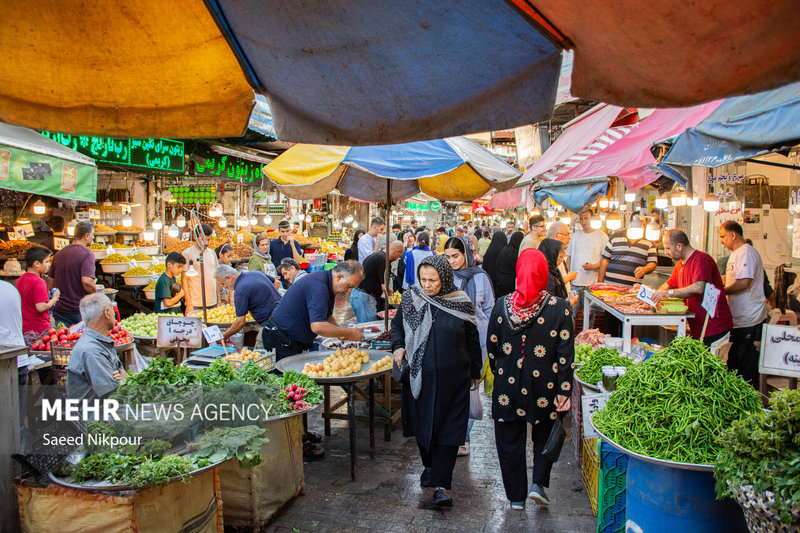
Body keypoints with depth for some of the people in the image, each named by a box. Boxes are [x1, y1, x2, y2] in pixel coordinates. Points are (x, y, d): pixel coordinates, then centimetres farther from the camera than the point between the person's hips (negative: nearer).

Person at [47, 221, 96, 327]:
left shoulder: (59, 253, 11)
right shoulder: (87, 253, -13)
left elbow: (50, 282, 16)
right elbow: (87, 282, -24)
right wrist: (95, 294, -6)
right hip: (79, 311, -6)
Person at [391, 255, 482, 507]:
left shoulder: (462, 303, -5)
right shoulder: (410, 299, -2)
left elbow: (472, 339, 5)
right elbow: (397, 325, 14)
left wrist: (475, 372, 11)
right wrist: (398, 346, -5)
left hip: (452, 377, -2)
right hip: (419, 375, 2)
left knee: (449, 428, -3)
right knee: (422, 422, 14)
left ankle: (440, 485, 4)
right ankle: (429, 465, 39)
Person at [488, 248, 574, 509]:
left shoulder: (502, 305, -8)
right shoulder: (559, 307, -12)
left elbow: (492, 346, 2)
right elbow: (565, 354, -10)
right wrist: (564, 392, -4)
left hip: (508, 384, 1)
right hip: (543, 385, -1)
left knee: (510, 440, 15)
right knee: (544, 434, 25)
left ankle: (516, 496, 25)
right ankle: (538, 483, 15)